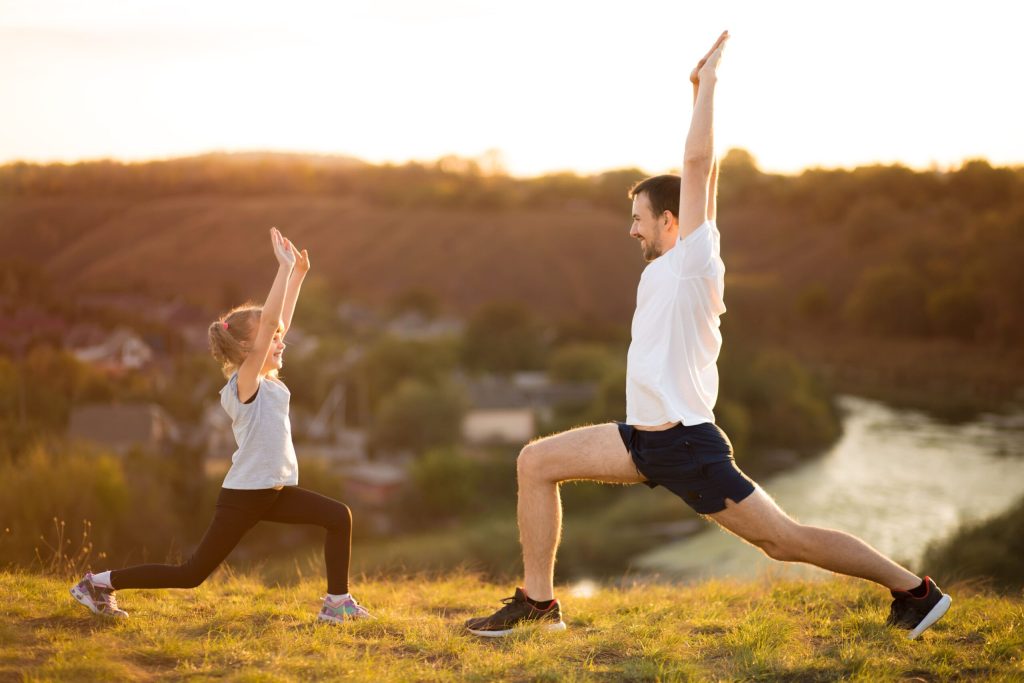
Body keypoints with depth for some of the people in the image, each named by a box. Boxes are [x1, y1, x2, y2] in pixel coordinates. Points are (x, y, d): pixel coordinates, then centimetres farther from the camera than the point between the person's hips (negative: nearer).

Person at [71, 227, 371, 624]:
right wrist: (284, 267, -24)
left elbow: (280, 321, 13)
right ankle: (100, 583, 6)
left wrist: (298, 274, 8)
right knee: (192, 574, -4)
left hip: (274, 493, 9)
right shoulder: (245, 383, -15)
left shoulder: (266, 380, 8)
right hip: (243, 496, -9)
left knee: (338, 517, -4)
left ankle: (337, 602, 4)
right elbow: (269, 320, -25)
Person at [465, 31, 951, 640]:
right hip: (644, 437, 9)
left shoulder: (694, 259, -10)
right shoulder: (672, 263, 12)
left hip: (685, 443, -9)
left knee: (785, 539, -6)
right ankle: (538, 602, 10)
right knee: (536, 463, 6)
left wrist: (709, 77, -10)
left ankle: (915, 589, 7)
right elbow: (702, 168, 17)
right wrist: (701, 87, 19)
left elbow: (698, 162, -16)